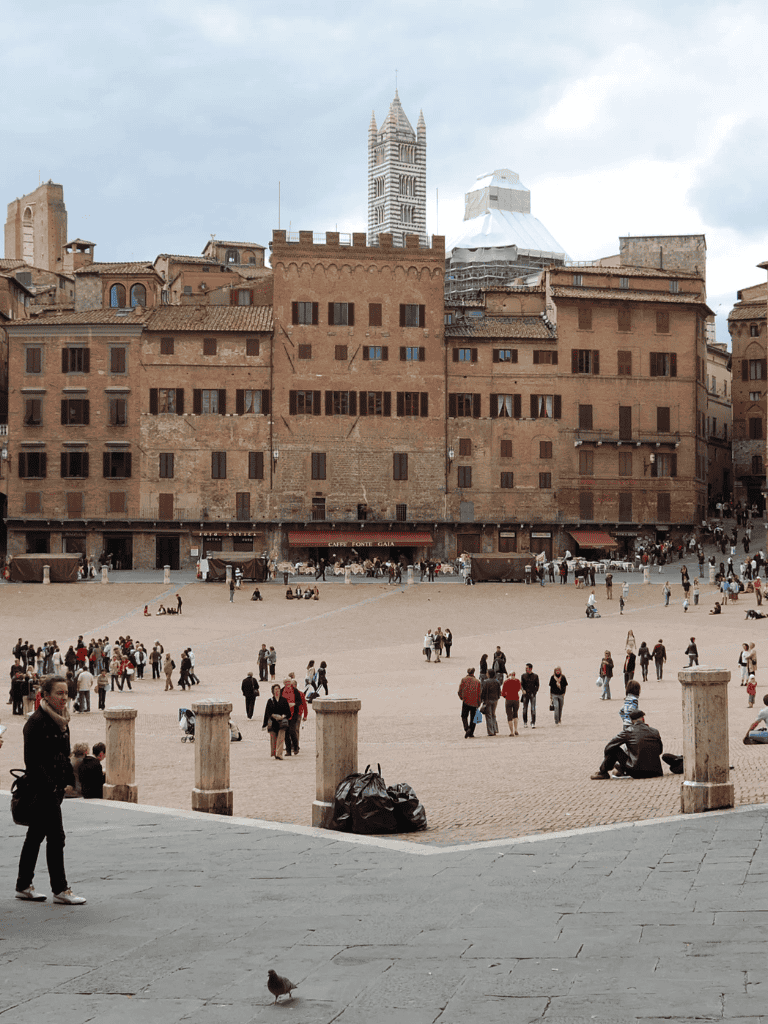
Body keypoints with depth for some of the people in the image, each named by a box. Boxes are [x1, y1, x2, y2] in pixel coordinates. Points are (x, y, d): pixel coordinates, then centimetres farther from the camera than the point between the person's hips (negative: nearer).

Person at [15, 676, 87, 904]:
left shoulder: (60, 720, 13)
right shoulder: (37, 721, -15)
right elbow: (32, 760, -18)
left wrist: (69, 780, 11)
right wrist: (48, 787, -20)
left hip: (56, 786, 9)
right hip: (43, 786, -9)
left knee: (36, 835, 14)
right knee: (56, 836, -7)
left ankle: (23, 886, 21)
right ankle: (60, 889, -2)